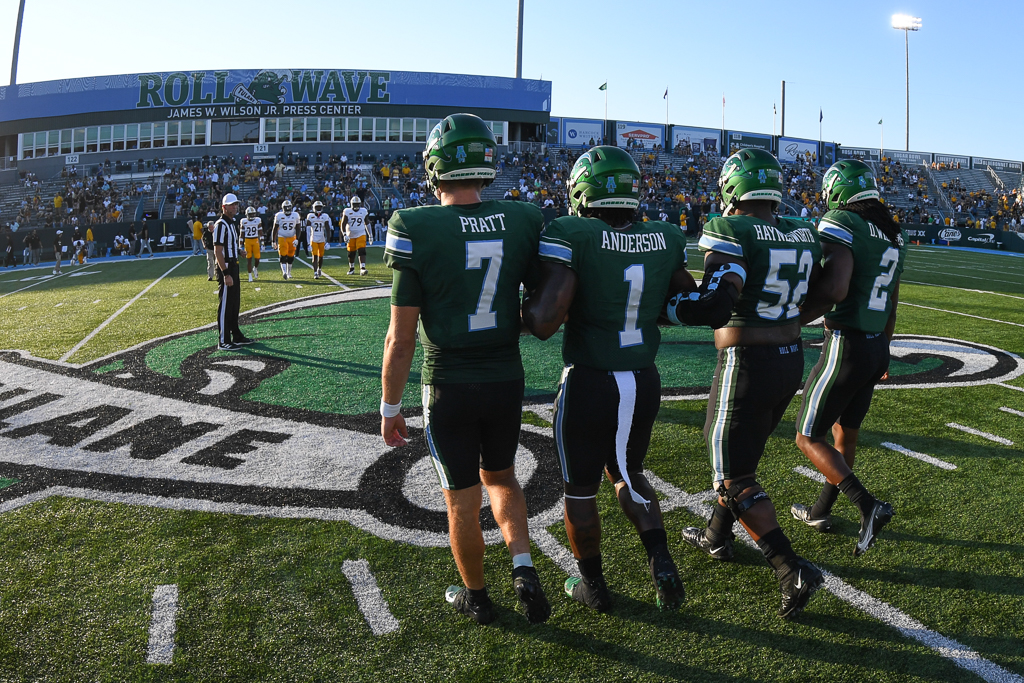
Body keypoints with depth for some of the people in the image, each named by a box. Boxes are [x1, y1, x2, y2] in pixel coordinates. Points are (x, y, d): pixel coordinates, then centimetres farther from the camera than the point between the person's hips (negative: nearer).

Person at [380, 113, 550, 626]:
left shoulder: (415, 230, -15)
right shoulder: (523, 222, -5)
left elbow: (401, 339, -12)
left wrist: (390, 407, -1)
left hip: (448, 386, -3)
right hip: (507, 378, 3)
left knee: (462, 499, 14)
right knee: (500, 476, 27)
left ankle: (475, 597, 33)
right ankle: (524, 569, 13)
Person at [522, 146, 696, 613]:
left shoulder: (571, 236, -17)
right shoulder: (666, 240, -1)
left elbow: (544, 323, -24)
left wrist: (521, 305, -4)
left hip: (588, 385, -5)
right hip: (644, 381, 5)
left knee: (580, 488, 16)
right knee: (626, 474, 26)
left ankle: (592, 585, 31)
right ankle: (661, 562, 11)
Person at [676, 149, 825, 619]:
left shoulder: (731, 232, -17)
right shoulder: (802, 234, 5)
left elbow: (715, 307, -28)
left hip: (747, 365, -8)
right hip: (792, 360, 8)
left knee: (734, 477, 3)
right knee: (742, 455, 24)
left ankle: (793, 571, -2)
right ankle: (717, 537, 41)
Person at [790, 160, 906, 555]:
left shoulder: (841, 224, -15)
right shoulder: (894, 235, 12)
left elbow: (834, 289, -28)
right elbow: (891, 305, 19)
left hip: (846, 346, -8)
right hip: (876, 346, 9)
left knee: (809, 438, 3)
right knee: (845, 432, 19)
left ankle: (869, 507, -7)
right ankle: (821, 512, 33)